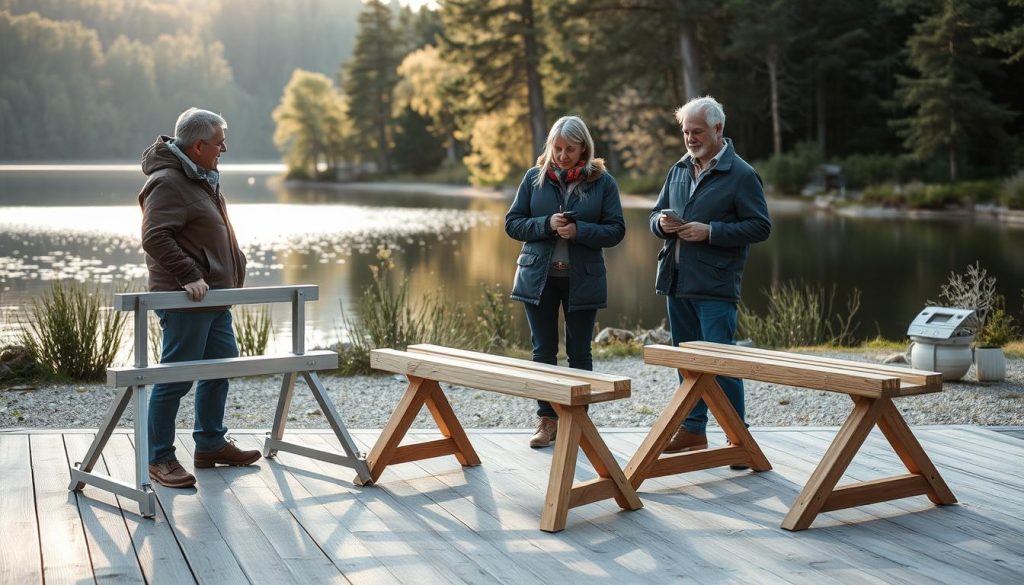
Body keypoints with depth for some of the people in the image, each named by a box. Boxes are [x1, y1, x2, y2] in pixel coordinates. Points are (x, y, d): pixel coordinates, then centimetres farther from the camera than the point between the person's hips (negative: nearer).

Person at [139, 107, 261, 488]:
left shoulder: (202, 179, 17)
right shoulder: (167, 182, -16)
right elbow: (154, 237, -25)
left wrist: (230, 276, 21)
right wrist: (189, 275, -26)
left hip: (214, 297, 10)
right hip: (184, 300, -10)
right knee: (176, 378, -5)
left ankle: (211, 443, 30)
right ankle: (159, 459, 4)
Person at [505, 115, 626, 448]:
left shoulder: (602, 182, -2)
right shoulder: (535, 178, 1)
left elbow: (616, 230, -4)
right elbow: (512, 223, 1)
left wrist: (579, 230, -19)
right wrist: (546, 224, -16)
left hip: (583, 279, -1)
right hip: (538, 277, 1)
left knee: (579, 353, 8)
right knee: (544, 351, 5)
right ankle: (548, 420, 14)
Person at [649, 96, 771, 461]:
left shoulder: (741, 175, -6)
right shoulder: (679, 170, 14)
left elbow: (760, 226, -9)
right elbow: (655, 215, 23)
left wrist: (710, 232, -18)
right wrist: (661, 222, -2)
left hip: (715, 285, -7)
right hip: (677, 281, 7)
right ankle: (693, 429, 22)